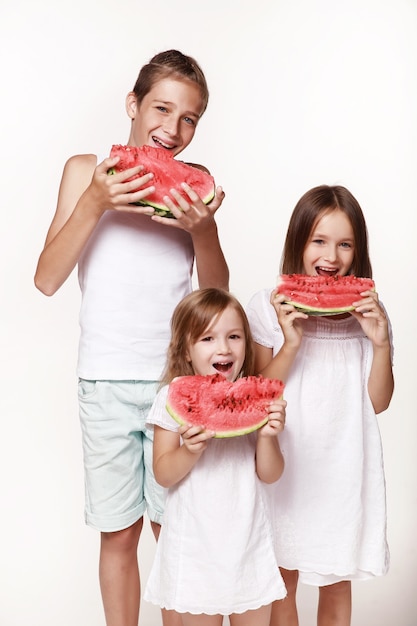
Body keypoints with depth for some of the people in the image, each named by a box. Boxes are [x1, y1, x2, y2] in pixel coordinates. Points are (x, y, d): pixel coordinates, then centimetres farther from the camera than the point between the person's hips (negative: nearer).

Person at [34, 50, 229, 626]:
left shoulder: (193, 184, 4)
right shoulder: (86, 169, 1)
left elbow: (217, 292, 3)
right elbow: (47, 279, -6)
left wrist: (203, 228, -14)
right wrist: (94, 203, -17)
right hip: (107, 381, -1)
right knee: (118, 532, 10)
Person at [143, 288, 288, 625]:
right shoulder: (173, 399, -10)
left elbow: (270, 474, -1)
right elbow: (163, 474, -8)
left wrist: (268, 437, -20)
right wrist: (191, 450, -26)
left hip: (249, 540, 2)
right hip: (196, 543, -2)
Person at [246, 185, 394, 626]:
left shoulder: (367, 311, 0)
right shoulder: (268, 307, -7)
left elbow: (378, 402, 0)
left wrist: (381, 343, -15)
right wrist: (290, 343, -22)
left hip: (345, 469, 2)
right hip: (288, 467, -1)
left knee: (337, 583, 15)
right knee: (282, 578, 13)